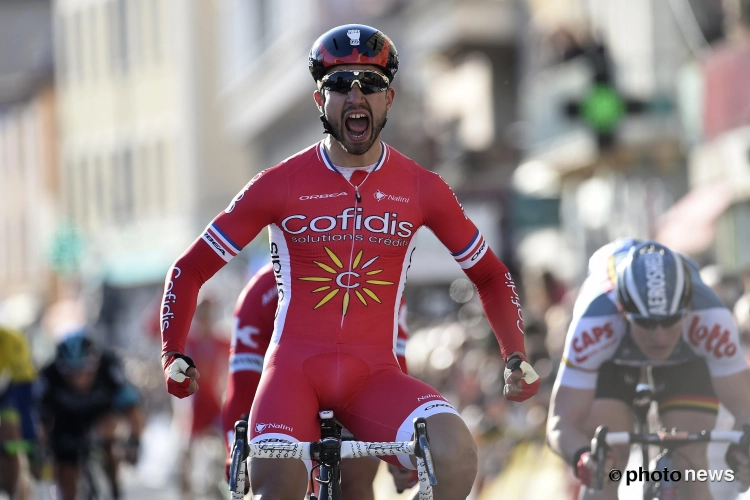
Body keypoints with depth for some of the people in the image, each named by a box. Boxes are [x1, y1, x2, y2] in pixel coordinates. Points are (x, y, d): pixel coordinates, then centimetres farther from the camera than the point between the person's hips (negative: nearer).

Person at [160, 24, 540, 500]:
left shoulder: (423, 189, 3)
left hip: (374, 376, 1)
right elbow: (190, 270, 6)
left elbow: (490, 275, 16)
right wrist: (174, 356, -7)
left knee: (456, 452, -29)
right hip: (295, 368, -1)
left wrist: (516, 357, 4)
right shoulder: (280, 185, -1)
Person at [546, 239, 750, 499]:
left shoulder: (711, 319, -41)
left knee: (690, 466, -15)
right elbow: (561, 423, -43)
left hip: (687, 356, 1)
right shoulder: (594, 324, -43)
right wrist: (582, 458, -66)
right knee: (603, 471, -18)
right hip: (611, 355, -1)